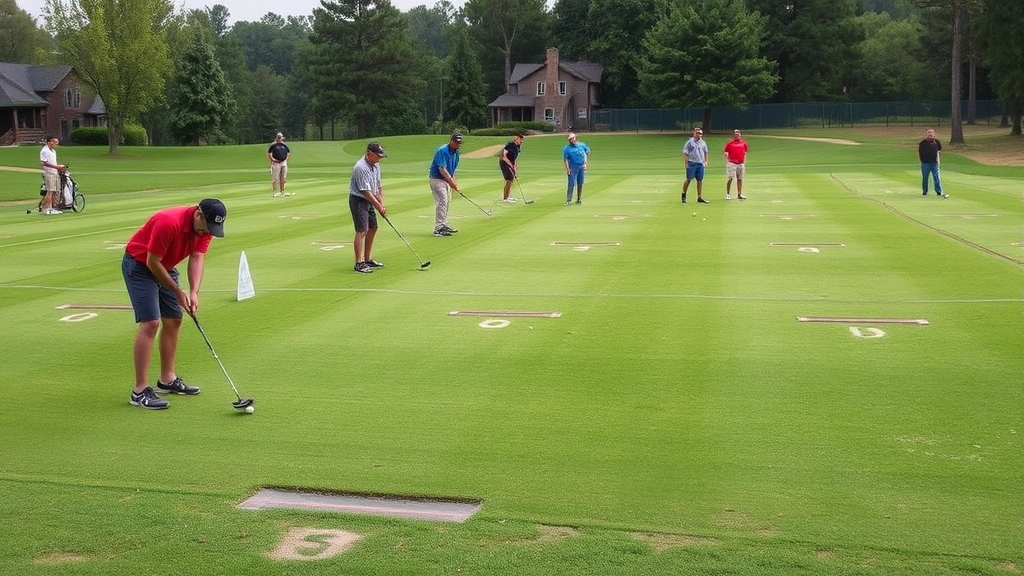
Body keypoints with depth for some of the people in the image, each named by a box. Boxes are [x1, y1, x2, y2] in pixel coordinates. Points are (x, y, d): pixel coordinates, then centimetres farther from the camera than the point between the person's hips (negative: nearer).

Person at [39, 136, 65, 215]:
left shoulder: (53, 151, 19)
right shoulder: (44, 151, -9)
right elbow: (44, 163, -17)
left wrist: (59, 167, 6)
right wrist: (56, 166, -22)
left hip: (55, 173, 9)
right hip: (49, 173, -9)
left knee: (54, 191, 6)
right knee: (49, 191, -11)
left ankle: (52, 208, 11)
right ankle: (45, 209, -8)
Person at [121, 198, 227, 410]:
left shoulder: (205, 226, -10)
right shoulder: (169, 223, -34)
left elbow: (197, 258, -13)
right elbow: (152, 262, -27)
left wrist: (194, 292, -27)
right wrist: (177, 291, -20)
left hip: (165, 266, 8)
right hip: (139, 264, -8)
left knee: (173, 321, 8)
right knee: (150, 323, -16)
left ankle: (167, 380, 21)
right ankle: (140, 391, -14)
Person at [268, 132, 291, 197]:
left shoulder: (284, 145, 11)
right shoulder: (273, 145, -3)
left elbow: (289, 152, 22)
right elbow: (268, 153, -4)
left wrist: (287, 159, 11)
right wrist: (272, 159, -11)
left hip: (284, 163, 5)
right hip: (276, 163, -5)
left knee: (283, 178, 7)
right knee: (275, 178, -4)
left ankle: (282, 191, 15)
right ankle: (275, 192, 0)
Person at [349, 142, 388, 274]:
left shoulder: (376, 165, 5)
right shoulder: (361, 168, -24)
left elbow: (378, 186, 12)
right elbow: (366, 191, -23)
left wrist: (381, 203, 2)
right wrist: (379, 207, -17)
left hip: (369, 201, 10)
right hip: (358, 200, -10)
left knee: (372, 229, 14)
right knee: (362, 231, -13)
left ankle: (367, 259, 24)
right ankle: (359, 264, -12)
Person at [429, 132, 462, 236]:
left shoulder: (455, 152, 6)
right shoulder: (442, 151, -21)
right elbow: (442, 169, -26)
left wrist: (454, 182, 3)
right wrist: (452, 182, -26)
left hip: (446, 180, 9)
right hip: (437, 179, -9)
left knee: (447, 202, 14)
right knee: (441, 202, -15)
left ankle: (444, 225, 23)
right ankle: (438, 228, -15)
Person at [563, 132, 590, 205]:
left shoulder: (582, 145, 6)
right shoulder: (567, 148, -5)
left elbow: (588, 152, 17)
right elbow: (565, 159, -9)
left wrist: (585, 163, 9)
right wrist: (567, 169, -19)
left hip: (581, 167, 4)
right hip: (573, 168, -4)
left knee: (580, 183, 9)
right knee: (571, 183, -12)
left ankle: (579, 199, 19)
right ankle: (568, 200, -12)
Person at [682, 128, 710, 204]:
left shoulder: (703, 143, 13)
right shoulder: (690, 142, -2)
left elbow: (705, 152, 23)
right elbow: (685, 153, -5)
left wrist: (706, 161, 12)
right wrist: (686, 163, -12)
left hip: (700, 164, 5)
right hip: (692, 163, -5)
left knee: (700, 180, 3)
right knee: (689, 179, -5)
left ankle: (699, 197, 5)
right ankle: (684, 195, 9)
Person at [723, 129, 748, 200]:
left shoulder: (743, 143, 11)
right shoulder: (729, 143, 0)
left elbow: (745, 154, 17)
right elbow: (726, 154, 1)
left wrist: (744, 162, 8)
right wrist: (727, 162, -9)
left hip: (741, 164, 4)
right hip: (732, 163, -4)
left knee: (740, 179, 8)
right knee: (730, 178, -8)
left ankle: (739, 194, 13)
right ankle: (728, 194, -2)